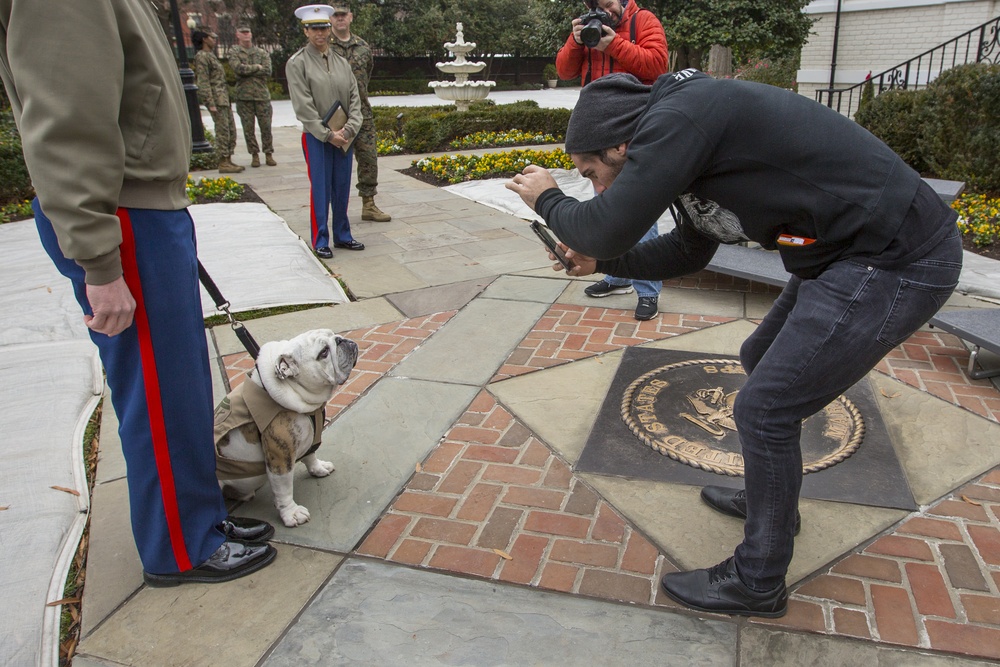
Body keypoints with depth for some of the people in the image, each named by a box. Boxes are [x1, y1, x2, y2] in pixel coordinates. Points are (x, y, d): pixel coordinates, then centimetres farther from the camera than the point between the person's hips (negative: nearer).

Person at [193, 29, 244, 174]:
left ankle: (228, 160, 14)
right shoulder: (202, 57, -8)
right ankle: (223, 163, -7)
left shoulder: (211, 55, 21)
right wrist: (211, 103, -20)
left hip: (224, 98, 10)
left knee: (231, 130, 9)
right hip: (216, 98, -10)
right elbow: (203, 83, -15)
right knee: (223, 130, -10)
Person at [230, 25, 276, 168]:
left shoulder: (262, 52, 10)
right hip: (244, 96, -1)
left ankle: (268, 154, 11)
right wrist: (257, 67, -6)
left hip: (262, 94, 1)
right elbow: (238, 68, -11)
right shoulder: (234, 52, 6)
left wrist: (247, 70, -7)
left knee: (266, 126, 1)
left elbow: (267, 71, -5)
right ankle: (254, 155, 12)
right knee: (248, 128, 2)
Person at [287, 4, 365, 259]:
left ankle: (343, 235, 23)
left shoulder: (341, 62, 9)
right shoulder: (297, 63, -5)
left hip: (344, 136, 4)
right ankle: (320, 241, 10)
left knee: (342, 188, 10)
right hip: (316, 137, -4)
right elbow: (303, 106, -10)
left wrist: (349, 129, -9)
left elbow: (354, 98, 5)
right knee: (320, 189, 0)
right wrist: (327, 134, -14)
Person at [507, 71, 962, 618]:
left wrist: (548, 199, -3)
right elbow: (689, 252, 21)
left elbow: (608, 229, -23)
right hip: (851, 250, 10)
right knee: (761, 363, 23)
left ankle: (758, 584, 14)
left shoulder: (676, 118, -20)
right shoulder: (689, 130, 12)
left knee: (764, 408, -5)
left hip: (895, 262, -10)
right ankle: (769, 497, 43)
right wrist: (602, 262, 15)